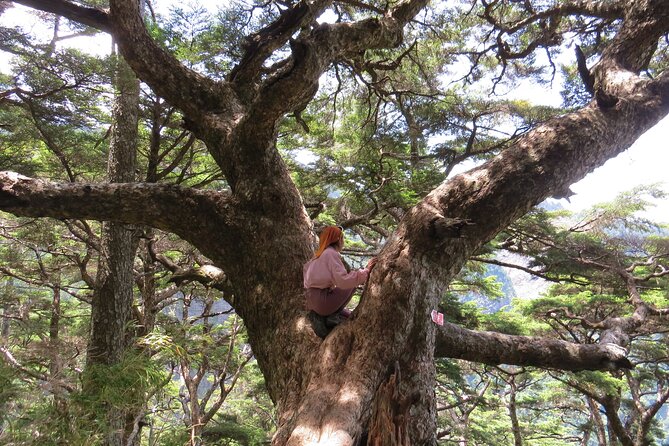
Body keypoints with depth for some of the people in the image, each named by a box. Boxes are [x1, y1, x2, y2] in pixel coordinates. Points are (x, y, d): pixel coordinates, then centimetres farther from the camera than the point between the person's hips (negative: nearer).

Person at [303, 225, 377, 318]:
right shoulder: (332, 253, -11)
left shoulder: (319, 254, 15)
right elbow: (343, 281, -22)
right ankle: (337, 311, 1)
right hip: (321, 302, -9)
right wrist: (366, 270, -17)